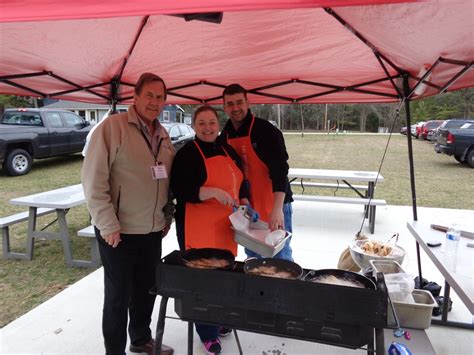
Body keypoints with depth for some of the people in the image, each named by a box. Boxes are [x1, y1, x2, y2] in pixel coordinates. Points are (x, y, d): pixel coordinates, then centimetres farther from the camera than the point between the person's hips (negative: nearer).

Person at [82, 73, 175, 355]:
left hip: (154, 229, 6)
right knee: (118, 295, 9)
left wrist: (167, 216, 13)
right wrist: (108, 225, -16)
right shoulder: (112, 127, -12)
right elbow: (94, 179, -15)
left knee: (147, 289, 19)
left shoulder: (164, 136, 9)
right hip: (119, 231, -6)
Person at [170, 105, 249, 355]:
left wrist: (244, 203, 4)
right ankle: (208, 333, 22)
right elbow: (180, 190, -19)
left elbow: (240, 182, 20)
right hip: (198, 228, -6)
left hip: (225, 227, 7)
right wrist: (213, 192, -28)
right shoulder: (187, 154, -10)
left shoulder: (227, 150, 12)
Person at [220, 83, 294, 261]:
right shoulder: (225, 135, 5)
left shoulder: (266, 130, -14)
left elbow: (279, 170, -23)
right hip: (246, 207, 6)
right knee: (253, 257, 16)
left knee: (280, 256, 2)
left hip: (274, 207, -6)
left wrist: (277, 209, -32)